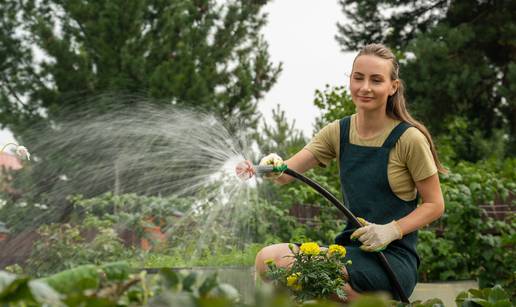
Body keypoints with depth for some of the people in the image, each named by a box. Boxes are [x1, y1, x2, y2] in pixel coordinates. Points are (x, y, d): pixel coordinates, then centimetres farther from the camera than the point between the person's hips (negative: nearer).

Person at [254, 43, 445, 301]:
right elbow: (286, 174, -4)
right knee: (267, 259, -18)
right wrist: (272, 167, -28)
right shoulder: (339, 132, 6)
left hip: (394, 257, -6)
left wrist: (391, 230, -18)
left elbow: (435, 204, -3)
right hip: (350, 248, 6)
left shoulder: (409, 139, -8)